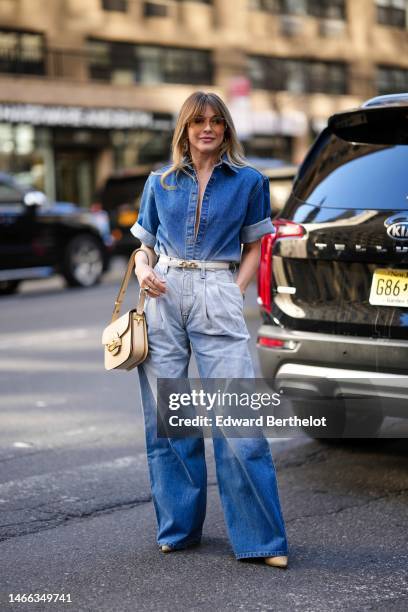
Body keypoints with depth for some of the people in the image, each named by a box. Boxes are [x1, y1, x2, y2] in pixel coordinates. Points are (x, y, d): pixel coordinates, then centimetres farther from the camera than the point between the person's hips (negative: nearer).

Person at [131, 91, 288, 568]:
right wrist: (143, 270, -3)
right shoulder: (159, 182, 12)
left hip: (217, 300, -3)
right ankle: (177, 527, 20)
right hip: (163, 298, 3)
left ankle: (260, 538, -1)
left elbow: (254, 245, 11)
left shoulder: (249, 182, 7)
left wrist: (237, 292, -2)